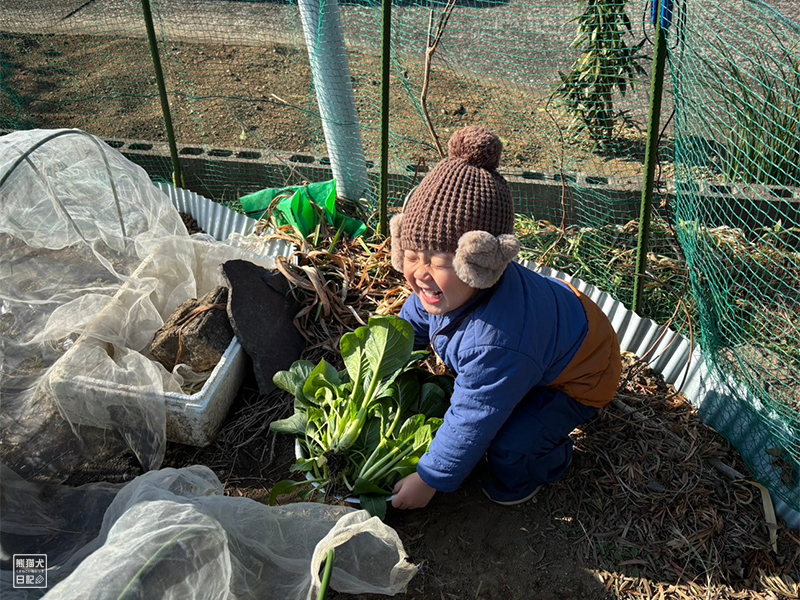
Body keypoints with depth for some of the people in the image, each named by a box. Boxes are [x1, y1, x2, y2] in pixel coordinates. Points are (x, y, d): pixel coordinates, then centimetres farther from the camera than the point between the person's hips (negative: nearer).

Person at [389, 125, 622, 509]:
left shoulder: (496, 346, -46)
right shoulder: (452, 285, -20)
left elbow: (470, 426, -32)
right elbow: (412, 322, 4)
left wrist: (428, 480, -17)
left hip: (578, 380, -8)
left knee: (508, 449, -19)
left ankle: (548, 462, 15)